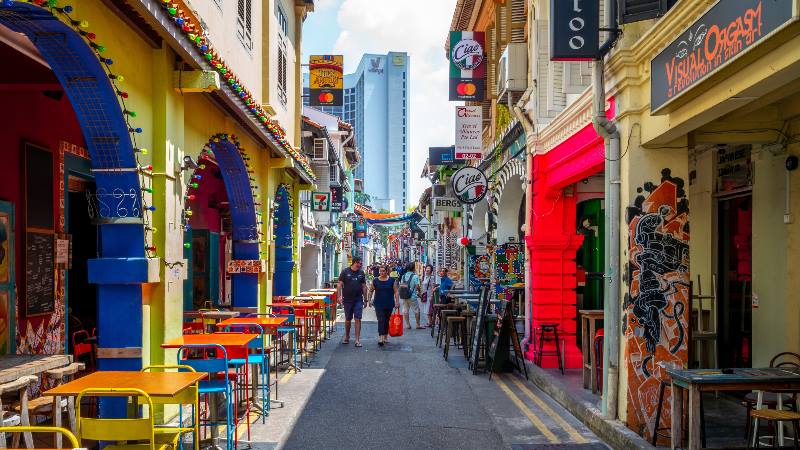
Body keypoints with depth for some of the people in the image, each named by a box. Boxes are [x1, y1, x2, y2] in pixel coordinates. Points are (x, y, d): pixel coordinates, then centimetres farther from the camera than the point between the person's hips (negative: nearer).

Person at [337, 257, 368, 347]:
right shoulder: (345, 272, -1)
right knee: (348, 319, 9)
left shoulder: (361, 273, 9)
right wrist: (339, 296, -13)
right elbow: (339, 284, -2)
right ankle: (347, 337, 27)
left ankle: (357, 340, -4)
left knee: (358, 319, -5)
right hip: (347, 300, -2)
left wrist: (365, 299, 10)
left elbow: (364, 287, 12)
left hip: (358, 300, 2)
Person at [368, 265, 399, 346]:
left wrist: (397, 302, -5)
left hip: (389, 304, 1)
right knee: (381, 320, -12)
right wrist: (370, 299, 3)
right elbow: (371, 291, 12)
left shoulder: (391, 280, 1)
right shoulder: (375, 281, 2)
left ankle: (386, 336, 26)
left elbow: (396, 292, 1)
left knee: (387, 321, 11)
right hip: (379, 305, -1)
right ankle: (380, 338, -18)